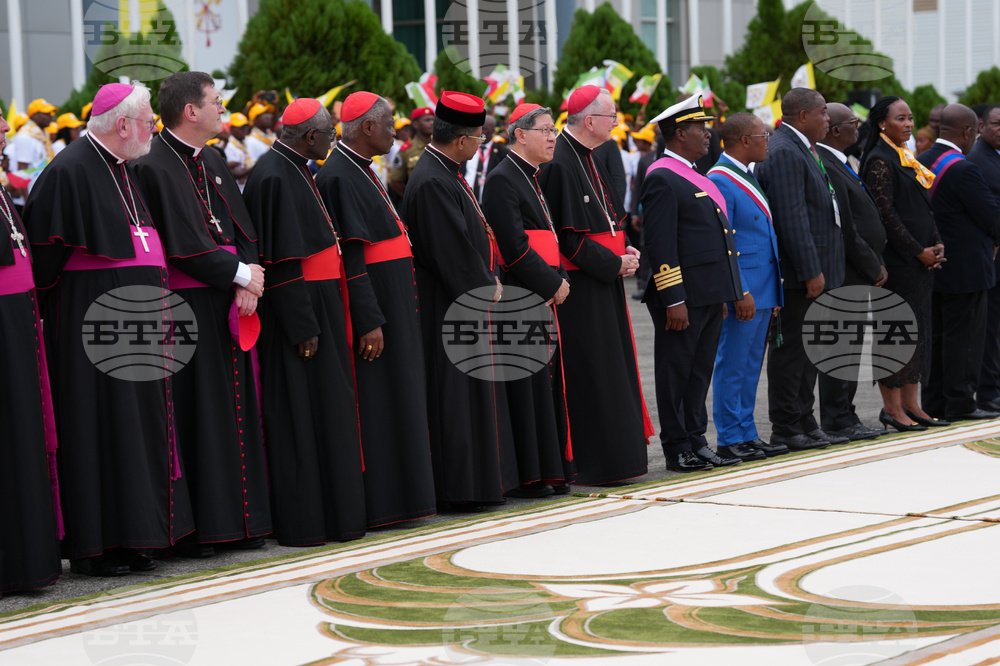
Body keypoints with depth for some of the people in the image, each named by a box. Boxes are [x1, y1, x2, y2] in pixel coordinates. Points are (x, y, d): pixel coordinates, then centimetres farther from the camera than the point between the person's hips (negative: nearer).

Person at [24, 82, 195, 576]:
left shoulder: (121, 169, 15)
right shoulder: (70, 171, -14)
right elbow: (43, 250, -14)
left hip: (133, 323, 9)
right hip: (90, 325, -9)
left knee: (137, 428, 9)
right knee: (97, 428, -5)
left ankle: (128, 541, 15)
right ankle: (92, 547, 0)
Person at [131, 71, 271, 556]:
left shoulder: (212, 163, 15)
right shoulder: (155, 168, -12)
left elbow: (242, 230, 13)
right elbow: (182, 245, -18)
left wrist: (249, 281, -5)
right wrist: (240, 275, -11)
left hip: (229, 302, 8)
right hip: (187, 307, -8)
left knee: (235, 409, 10)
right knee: (195, 417, -5)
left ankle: (237, 521, 15)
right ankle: (193, 529, 0)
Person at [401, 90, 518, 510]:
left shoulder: (446, 175, 12)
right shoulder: (433, 183, -21)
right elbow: (453, 250, -22)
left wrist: (490, 279, 8)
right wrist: (488, 286, -10)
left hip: (467, 299, 11)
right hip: (448, 310, -11)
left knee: (475, 392, 14)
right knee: (454, 395, -5)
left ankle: (479, 482, 21)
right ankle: (460, 488, 0)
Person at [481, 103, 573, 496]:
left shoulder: (532, 179, 19)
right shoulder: (502, 180, -12)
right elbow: (515, 247, -18)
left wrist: (562, 280, 8)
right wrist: (553, 284, -14)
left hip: (544, 298, 10)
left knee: (546, 382, 11)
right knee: (527, 385, -7)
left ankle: (550, 470, 16)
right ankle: (525, 475, -3)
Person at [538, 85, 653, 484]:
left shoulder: (585, 159, 13)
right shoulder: (560, 164, -17)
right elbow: (567, 238, -19)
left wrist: (624, 250, 3)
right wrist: (614, 263, -16)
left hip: (603, 286, 10)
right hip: (581, 290, -10)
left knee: (611, 371, 12)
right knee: (590, 373, -6)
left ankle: (614, 457, 19)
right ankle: (592, 465, 0)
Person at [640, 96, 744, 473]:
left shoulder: (697, 177, 18)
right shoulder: (662, 179, -13)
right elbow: (660, 246, -18)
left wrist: (738, 292, 20)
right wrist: (673, 300, -22)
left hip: (710, 296, 9)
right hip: (684, 296, -9)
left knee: (700, 372, 13)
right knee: (676, 373, 0)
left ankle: (695, 441, 20)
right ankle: (677, 449, 5)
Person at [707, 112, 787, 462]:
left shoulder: (748, 177, 16)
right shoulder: (720, 181, -14)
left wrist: (773, 290, 18)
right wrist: (740, 293, -20)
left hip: (762, 290, 10)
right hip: (744, 293, -10)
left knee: (751, 367, 13)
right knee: (732, 366, -3)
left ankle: (747, 433, 18)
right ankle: (730, 438, 2)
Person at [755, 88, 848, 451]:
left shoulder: (801, 149, 17)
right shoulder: (783, 152, -17)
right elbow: (792, 217, -23)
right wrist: (811, 271, -24)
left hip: (814, 270, 11)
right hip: (797, 271, -11)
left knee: (808, 349, 15)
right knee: (791, 349, -4)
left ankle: (804, 422, 21)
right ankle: (786, 428, 0)